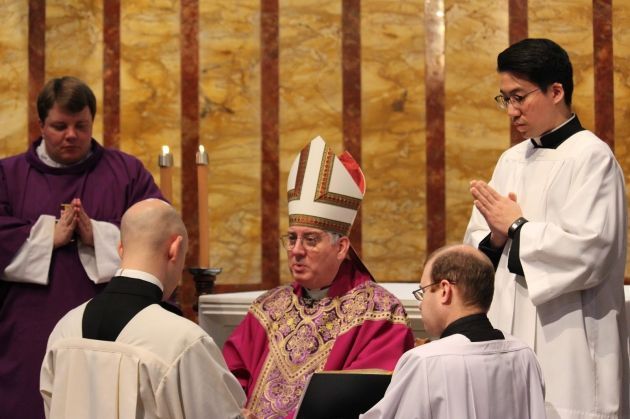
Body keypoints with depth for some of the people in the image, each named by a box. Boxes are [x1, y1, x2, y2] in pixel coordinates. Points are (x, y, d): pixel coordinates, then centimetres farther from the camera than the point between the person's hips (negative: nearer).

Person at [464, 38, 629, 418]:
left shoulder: (591, 157, -8)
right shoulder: (513, 160, 15)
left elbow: (589, 250, -18)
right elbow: (476, 242, 15)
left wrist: (516, 228, -9)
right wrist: (496, 240, -8)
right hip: (508, 332, 7)